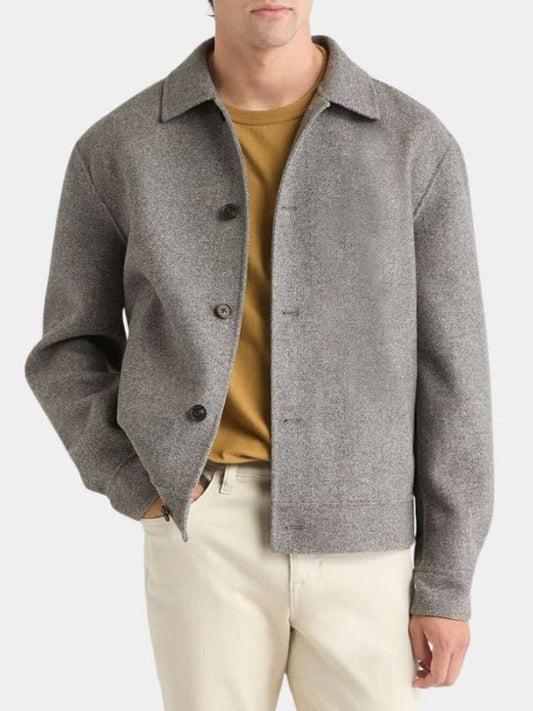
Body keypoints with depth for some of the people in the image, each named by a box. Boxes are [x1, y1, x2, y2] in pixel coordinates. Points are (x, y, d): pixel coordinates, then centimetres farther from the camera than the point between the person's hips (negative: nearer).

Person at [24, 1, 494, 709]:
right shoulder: (117, 150, 0)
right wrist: (138, 490, -7)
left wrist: (448, 583, 0)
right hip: (207, 535, 0)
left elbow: (449, 376, 1)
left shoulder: (415, 144, -1)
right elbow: (72, 355, 10)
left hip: (357, 544, 1)